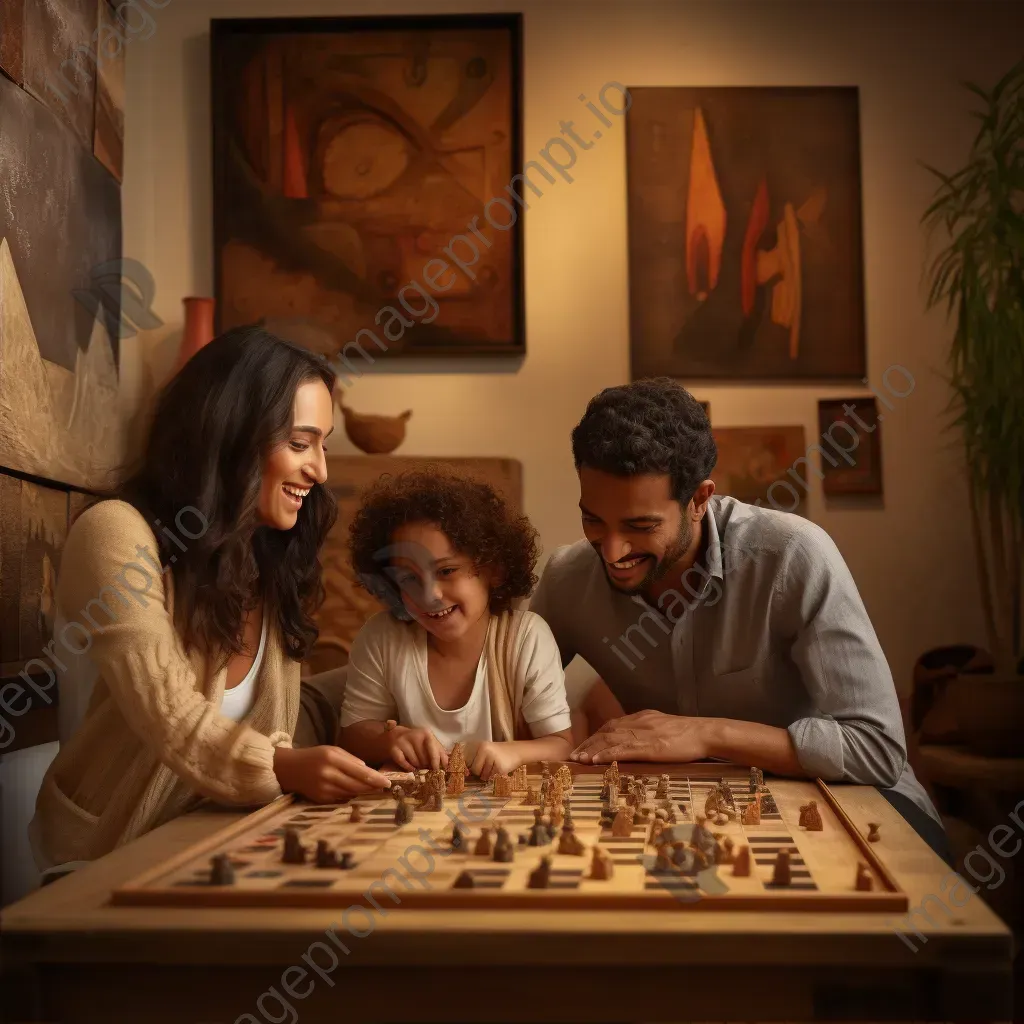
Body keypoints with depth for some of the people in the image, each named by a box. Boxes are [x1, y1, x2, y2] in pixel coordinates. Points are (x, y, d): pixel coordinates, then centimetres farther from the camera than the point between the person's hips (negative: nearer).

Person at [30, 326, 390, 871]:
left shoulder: (273, 559, 9)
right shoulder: (116, 533, -16)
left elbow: (270, 726, 3)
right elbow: (170, 716, -27)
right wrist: (284, 768, -43)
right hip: (110, 852, -6)